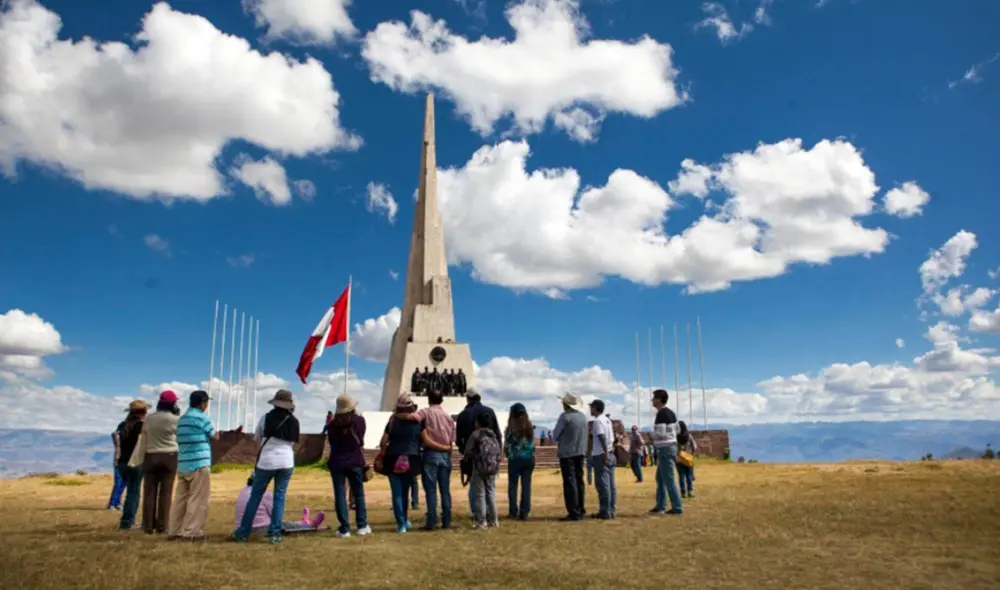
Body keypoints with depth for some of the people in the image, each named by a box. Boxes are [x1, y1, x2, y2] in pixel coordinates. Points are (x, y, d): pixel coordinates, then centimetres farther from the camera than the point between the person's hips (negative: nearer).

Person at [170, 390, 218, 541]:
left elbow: (192, 437, 17)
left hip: (182, 465, 8)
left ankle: (176, 531, 12)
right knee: (198, 500, -3)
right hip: (199, 464, -8)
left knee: (181, 498, 9)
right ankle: (191, 532, -3)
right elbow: (215, 437, 0)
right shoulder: (201, 417, -9)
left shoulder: (182, 419, 16)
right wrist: (216, 433, 19)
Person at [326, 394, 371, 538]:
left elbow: (331, 442, 10)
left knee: (340, 495, 3)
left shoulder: (333, 424, -3)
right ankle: (362, 526, 10)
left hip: (337, 463, 0)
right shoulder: (360, 421, -3)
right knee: (359, 494, 10)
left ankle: (344, 529, 0)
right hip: (356, 462, 0)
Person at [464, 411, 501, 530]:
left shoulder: (476, 434, -8)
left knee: (480, 495, 0)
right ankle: (493, 520, 20)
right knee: (491, 493, 14)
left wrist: (465, 458, 11)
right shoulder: (493, 435, 9)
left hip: (479, 468, -6)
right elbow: (498, 452, 8)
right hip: (493, 468, 6)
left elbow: (468, 450, -9)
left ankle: (481, 522, -1)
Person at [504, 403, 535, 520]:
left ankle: (514, 512, 7)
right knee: (526, 485, 6)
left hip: (515, 459, -3)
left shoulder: (511, 427, -8)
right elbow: (533, 443, 8)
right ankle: (524, 512, 5)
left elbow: (506, 445, -4)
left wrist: (508, 454, 12)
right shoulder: (530, 426, 4)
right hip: (529, 458, 3)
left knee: (513, 485, 7)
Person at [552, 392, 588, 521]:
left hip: (567, 453, -7)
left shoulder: (565, 416, -14)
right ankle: (580, 511, 17)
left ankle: (574, 513, -5)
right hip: (580, 452, 7)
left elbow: (555, 435, -8)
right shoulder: (583, 416, 6)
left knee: (570, 483, -4)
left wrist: (559, 442, 13)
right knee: (579, 481, 12)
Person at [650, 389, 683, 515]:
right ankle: (660, 506, 21)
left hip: (665, 449, -10)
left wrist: (651, 435, -3)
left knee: (668, 480, -4)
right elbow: (676, 430, 21)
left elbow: (660, 434, -24)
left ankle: (677, 507, 0)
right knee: (660, 478, 16)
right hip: (670, 447, 10)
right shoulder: (670, 412, 12)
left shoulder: (661, 414, -18)